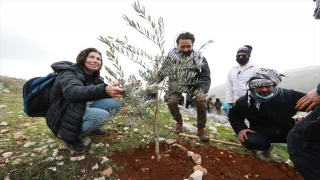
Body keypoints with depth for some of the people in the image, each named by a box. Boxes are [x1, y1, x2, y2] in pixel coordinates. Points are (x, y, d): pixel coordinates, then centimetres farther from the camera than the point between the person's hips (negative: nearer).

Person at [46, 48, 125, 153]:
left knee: (114, 102, -11)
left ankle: (91, 127, 8)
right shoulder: (69, 72, -17)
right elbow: (71, 92, -38)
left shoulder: (93, 77, 7)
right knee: (102, 115, -32)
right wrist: (104, 90, -55)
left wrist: (113, 92, -20)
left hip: (83, 109, 7)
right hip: (64, 116, -7)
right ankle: (70, 137, -8)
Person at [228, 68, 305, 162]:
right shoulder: (245, 101, -15)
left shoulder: (288, 95, -14)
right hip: (261, 134, 0)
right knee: (248, 140, -30)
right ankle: (266, 147, 9)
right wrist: (240, 128, -16)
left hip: (287, 131, 1)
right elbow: (233, 115, 0)